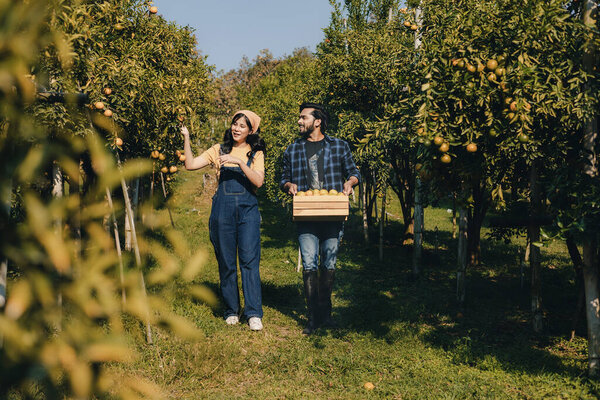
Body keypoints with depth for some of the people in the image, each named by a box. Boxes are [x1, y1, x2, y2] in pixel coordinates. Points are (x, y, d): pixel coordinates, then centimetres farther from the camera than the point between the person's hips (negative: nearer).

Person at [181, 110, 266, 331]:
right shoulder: (220, 150, 11)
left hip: (247, 209, -1)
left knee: (249, 260, -8)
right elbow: (191, 165, 4)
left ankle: (254, 313, -5)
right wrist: (186, 138, -3)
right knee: (226, 262, 4)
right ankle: (231, 311, 16)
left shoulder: (256, 154, 7)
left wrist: (239, 162, -18)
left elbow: (258, 181, -8)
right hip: (223, 208, 2)